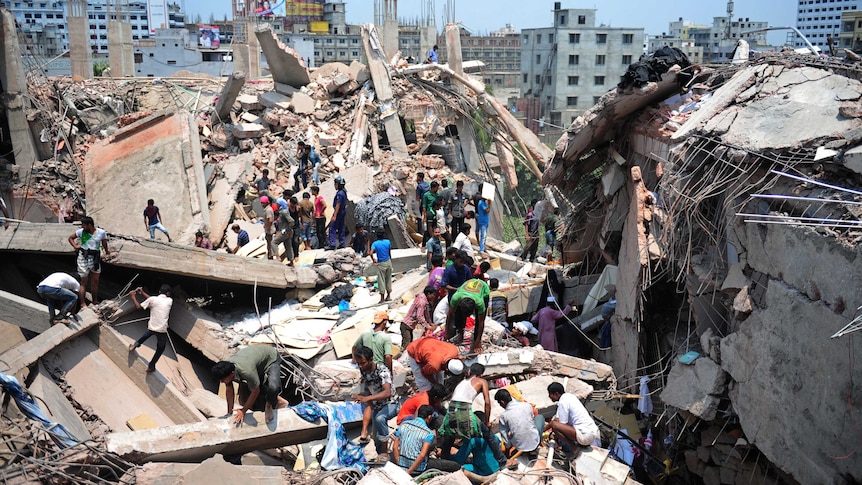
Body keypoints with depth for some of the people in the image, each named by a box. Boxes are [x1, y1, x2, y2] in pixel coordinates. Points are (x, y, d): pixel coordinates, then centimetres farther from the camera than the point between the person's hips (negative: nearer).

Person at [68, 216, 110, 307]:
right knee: (84, 282, 1)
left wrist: (107, 251, 6)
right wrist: (75, 246, -3)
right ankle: (83, 304, 5)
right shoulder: (81, 232, -4)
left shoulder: (101, 232, -3)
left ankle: (95, 301, 25)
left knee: (95, 282, 12)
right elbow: (70, 238, 10)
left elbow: (104, 244, 11)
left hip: (95, 259, 2)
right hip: (83, 258, -2)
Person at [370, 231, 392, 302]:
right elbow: (390, 253, 6)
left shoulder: (375, 243, -10)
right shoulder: (388, 242, -2)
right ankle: (388, 296, 25)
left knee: (381, 280, 3)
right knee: (388, 279, 15)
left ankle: (382, 298, 6)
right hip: (388, 262, 3)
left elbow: (371, 253, -23)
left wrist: (374, 261, -9)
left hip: (381, 264, -3)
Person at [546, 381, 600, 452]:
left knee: (554, 425, -18)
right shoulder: (569, 396, 15)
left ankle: (573, 448, -6)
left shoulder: (563, 402, -12)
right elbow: (557, 418, 22)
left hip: (585, 436, -10)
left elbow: (562, 425, -9)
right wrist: (543, 428, 22)